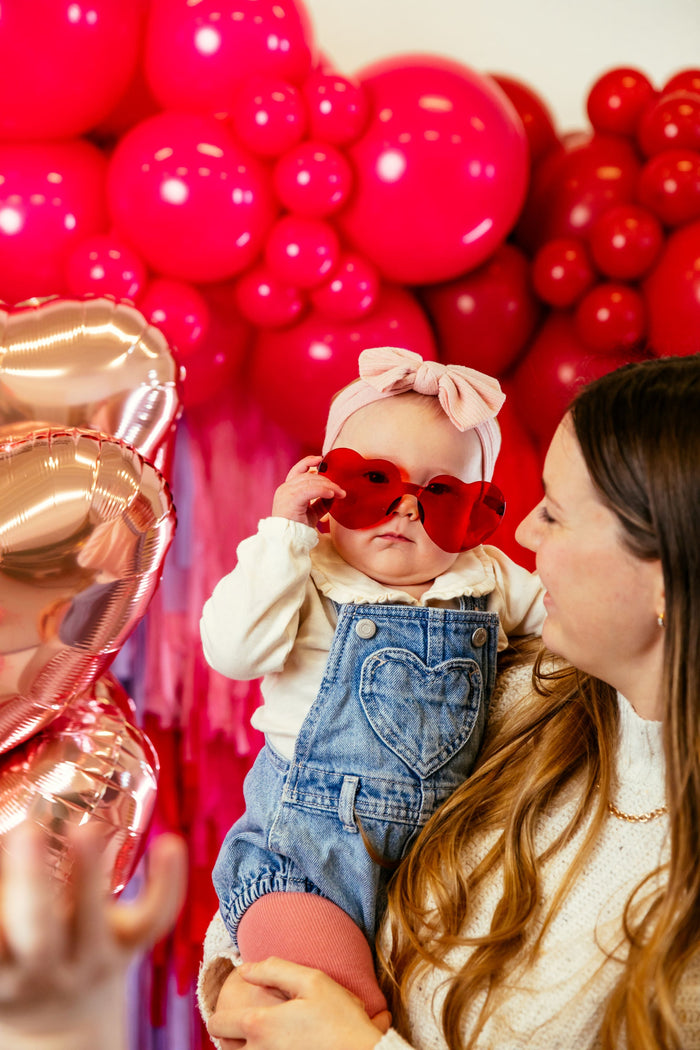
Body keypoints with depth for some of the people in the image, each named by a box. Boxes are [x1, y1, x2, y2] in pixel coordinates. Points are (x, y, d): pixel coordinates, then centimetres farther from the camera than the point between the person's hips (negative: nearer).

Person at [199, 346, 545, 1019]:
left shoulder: (489, 581, 8)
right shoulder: (308, 579, -4)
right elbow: (233, 651, -18)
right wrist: (285, 534, -19)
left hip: (445, 841, 5)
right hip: (310, 843, -4)